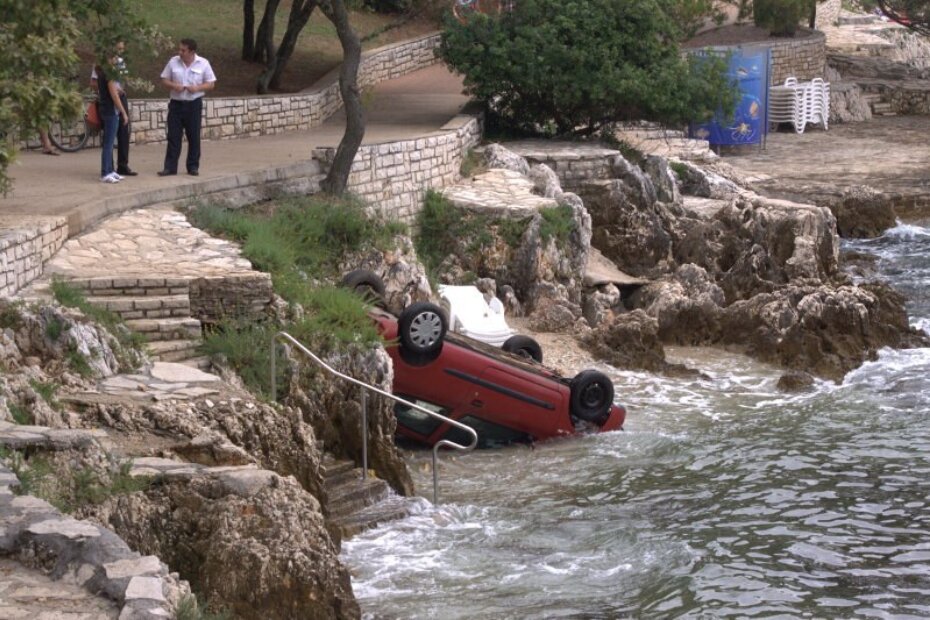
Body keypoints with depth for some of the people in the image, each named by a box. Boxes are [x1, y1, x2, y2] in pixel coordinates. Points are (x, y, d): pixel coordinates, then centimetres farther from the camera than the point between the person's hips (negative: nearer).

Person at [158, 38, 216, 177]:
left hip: (194, 104, -1)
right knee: (173, 136, -1)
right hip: (176, 103, 1)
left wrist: (197, 88, -16)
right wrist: (173, 86, -14)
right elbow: (164, 80, 7)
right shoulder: (173, 62, 2)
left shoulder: (203, 63, -2)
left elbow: (211, 84, 1)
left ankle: (193, 166, 14)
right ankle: (170, 167, 2)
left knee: (194, 137, 5)